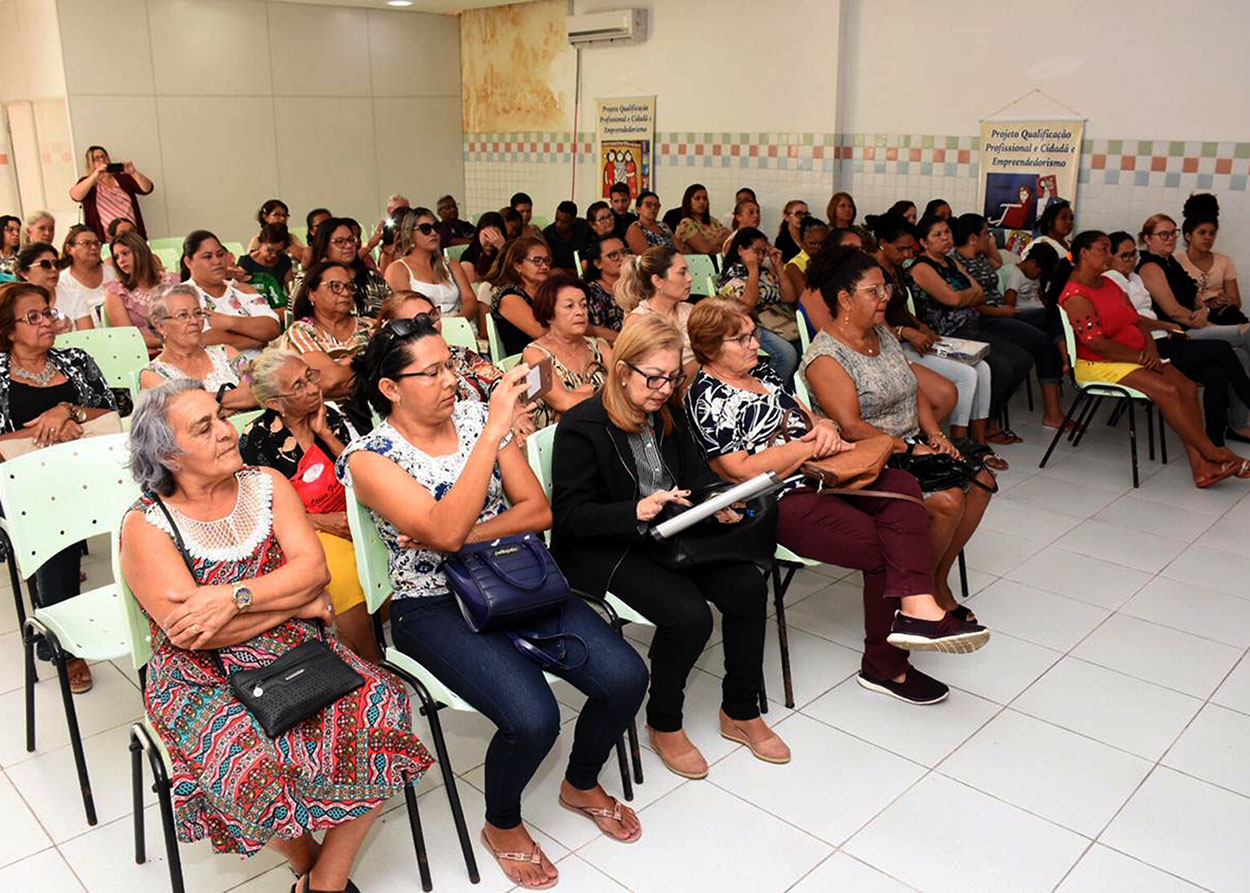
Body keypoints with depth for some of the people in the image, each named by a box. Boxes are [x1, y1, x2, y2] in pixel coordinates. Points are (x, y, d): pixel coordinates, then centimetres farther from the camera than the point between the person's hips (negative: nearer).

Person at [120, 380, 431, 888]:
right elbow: (190, 633, -17)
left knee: (381, 708, -22)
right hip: (204, 680, -3)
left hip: (298, 655, 4)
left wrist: (233, 597, -23)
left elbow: (313, 567, -7)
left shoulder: (267, 484, 4)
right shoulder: (145, 525, -7)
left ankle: (326, 881, -7)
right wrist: (298, 604, -13)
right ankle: (306, 861, 2)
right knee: (249, 765, -32)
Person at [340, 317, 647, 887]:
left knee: (625, 677, -13)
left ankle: (581, 785, 20)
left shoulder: (475, 416, 3)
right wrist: (494, 433, -30)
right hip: (434, 607, -5)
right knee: (532, 717, -27)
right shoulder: (370, 456, -11)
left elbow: (539, 510, 1)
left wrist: (468, 535, -15)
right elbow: (445, 531, -27)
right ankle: (502, 826, 9)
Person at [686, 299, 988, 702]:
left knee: (900, 485, -17)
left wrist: (824, 425, -1)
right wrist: (813, 445, -11)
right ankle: (886, 667, -3)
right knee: (884, 549, -18)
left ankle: (918, 607, -31)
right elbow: (743, 471, -17)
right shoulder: (707, 397, -9)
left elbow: (804, 416, 24)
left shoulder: (760, 372, 17)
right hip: (782, 503, -8)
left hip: (817, 477, 8)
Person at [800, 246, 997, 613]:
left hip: (912, 446, 9)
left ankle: (937, 583, 8)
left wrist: (935, 435, -1)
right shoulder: (825, 357, -16)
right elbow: (850, 427, -22)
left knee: (980, 479, -4)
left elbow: (914, 391, 15)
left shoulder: (882, 333, 12)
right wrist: (910, 449, -20)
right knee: (948, 500, -24)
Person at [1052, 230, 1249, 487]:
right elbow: (1096, 343, -21)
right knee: (1167, 391, -23)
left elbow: (1137, 321, 17)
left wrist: (1151, 349, -3)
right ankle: (1212, 453, -9)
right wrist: (1141, 357, -14)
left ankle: (1200, 466, -17)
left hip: (1136, 358, 9)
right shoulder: (1075, 295, -14)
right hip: (1099, 366, -9)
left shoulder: (1109, 284, 15)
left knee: (1188, 388, -10)